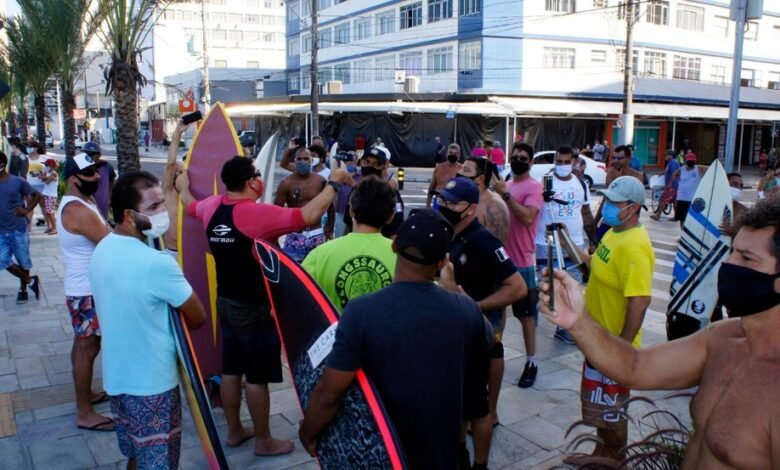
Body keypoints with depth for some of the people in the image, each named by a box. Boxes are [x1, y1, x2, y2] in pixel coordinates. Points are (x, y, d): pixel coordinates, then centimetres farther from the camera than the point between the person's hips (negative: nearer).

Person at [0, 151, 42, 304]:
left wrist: (27, 210, -8)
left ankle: (23, 290, 25)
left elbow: (37, 195, 2)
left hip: (18, 229, -3)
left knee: (22, 262, 7)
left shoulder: (17, 182, -7)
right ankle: (30, 281, 16)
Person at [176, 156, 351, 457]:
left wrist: (183, 186, 46)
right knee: (258, 376, 5)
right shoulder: (259, 214, -24)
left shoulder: (212, 207, 0)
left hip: (226, 302, 8)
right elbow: (309, 216, -30)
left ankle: (235, 431, 33)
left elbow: (190, 205, 23)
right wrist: (333, 183, -17)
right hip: (256, 308, -8)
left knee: (231, 370, 18)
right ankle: (264, 441, 19)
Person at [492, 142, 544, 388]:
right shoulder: (506, 184, 12)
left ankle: (531, 362, 10)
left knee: (526, 313, 1)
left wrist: (505, 194, -27)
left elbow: (527, 217, -27)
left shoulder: (534, 187, -10)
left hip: (521, 262, -7)